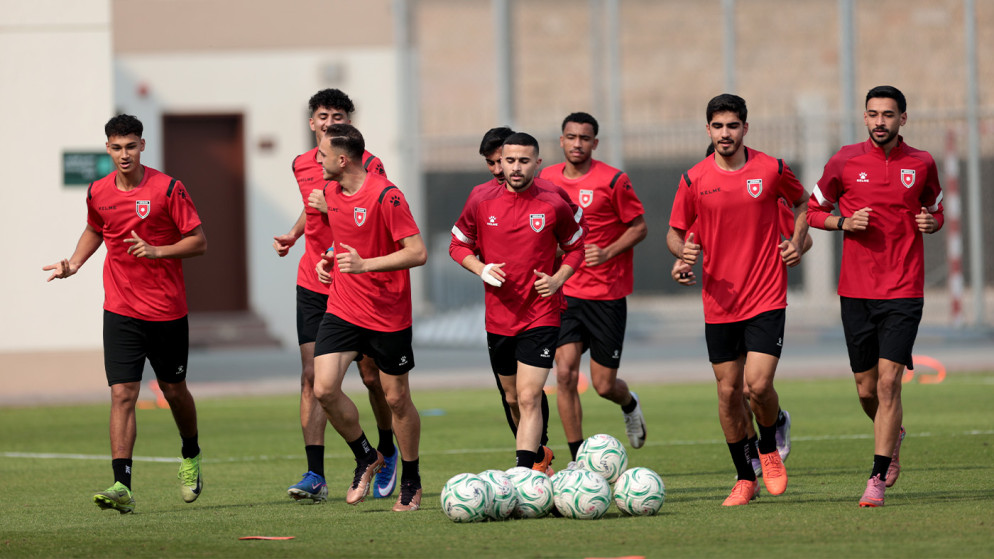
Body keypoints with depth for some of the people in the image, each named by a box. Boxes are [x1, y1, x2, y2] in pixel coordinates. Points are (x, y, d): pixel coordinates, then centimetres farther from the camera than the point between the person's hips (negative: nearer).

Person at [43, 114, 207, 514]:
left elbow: (199, 242, -7)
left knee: (173, 390, 13)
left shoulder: (167, 189, -9)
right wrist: (74, 263, 8)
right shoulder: (98, 193, 3)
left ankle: (190, 456, 42)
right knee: (122, 394, -10)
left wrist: (157, 251, -21)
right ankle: (122, 487, -17)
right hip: (121, 312, 2)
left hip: (167, 311, -2)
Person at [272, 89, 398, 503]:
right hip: (313, 286, 3)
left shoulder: (368, 165, -7)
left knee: (371, 375, 5)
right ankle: (315, 475, -11)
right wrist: (292, 235, 11)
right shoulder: (302, 166, 8)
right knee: (312, 377, -7)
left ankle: (387, 452, 32)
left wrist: (333, 208, -20)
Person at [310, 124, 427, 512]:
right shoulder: (331, 191, 6)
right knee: (324, 388, -11)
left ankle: (411, 481, 24)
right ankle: (366, 458, 12)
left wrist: (366, 264, -29)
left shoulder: (385, 196, -18)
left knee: (396, 399, 5)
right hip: (341, 309, 6)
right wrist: (329, 259, 7)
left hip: (388, 315, -6)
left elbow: (417, 253, -21)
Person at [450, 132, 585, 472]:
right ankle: (539, 455, 41)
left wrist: (558, 278, -10)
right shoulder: (481, 199, -3)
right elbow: (458, 244, 10)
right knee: (513, 397, 17)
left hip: (542, 313, -3)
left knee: (529, 397, -15)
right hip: (498, 314, 3)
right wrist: (480, 268, -10)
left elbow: (575, 247, 8)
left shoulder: (554, 202, -7)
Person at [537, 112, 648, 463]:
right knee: (565, 373, -12)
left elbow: (639, 227, -3)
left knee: (604, 385, 2)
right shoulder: (546, 180, 4)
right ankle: (578, 462, -5)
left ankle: (630, 405, 40)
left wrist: (607, 253, -17)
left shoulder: (613, 181, -8)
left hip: (607, 295, -3)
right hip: (565, 292, 3)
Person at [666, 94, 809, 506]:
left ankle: (769, 449, 17)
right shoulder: (694, 179, 0)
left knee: (758, 385, -15)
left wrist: (796, 240, 2)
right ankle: (744, 479, 21)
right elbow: (675, 232, 9)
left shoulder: (771, 170, -2)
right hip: (719, 301, 2)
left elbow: (801, 201, 18)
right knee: (728, 392, 5)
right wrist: (683, 251, -13)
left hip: (766, 300, -2)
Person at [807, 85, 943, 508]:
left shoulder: (921, 164, 3)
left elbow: (936, 209, 19)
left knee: (888, 379, -13)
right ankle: (892, 434, 40)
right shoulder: (845, 162, 2)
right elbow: (813, 211, 11)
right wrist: (844, 223, -9)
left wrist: (931, 222, -4)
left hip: (904, 291, -1)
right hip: (856, 291, 1)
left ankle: (877, 479, -10)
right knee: (866, 389, 7)